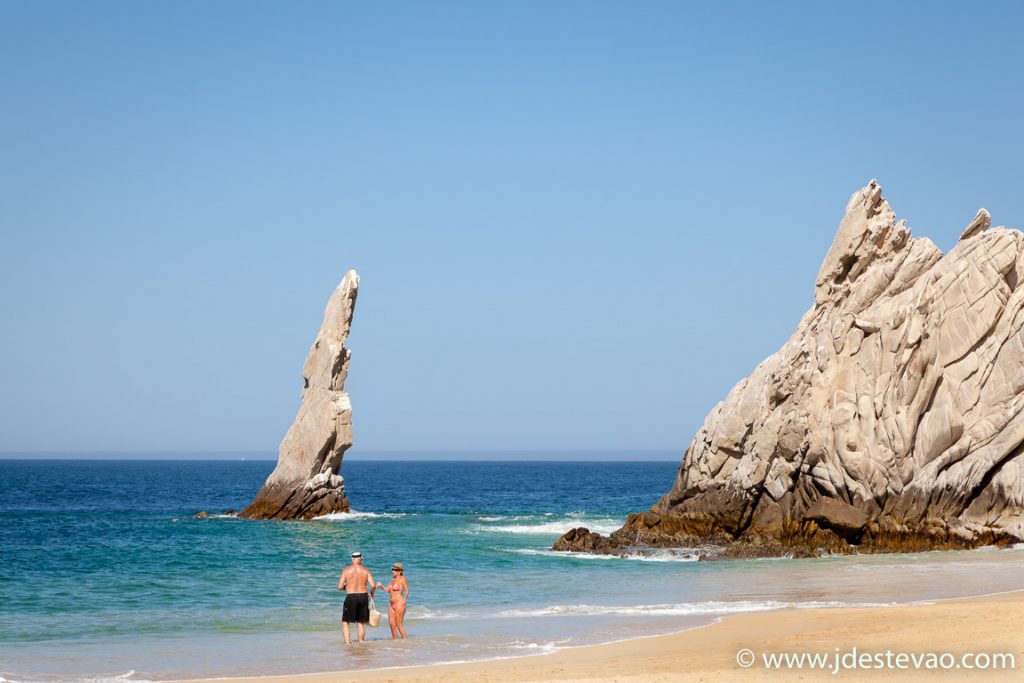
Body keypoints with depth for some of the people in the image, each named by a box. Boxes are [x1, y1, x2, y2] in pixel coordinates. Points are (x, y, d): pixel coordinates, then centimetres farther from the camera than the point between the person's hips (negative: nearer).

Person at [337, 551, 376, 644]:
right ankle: (361, 642, 15)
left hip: (351, 598, -2)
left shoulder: (346, 570, -3)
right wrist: (371, 594, 14)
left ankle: (347, 641, -10)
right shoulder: (365, 570, 1)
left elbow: (340, 587, -6)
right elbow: (373, 586, -6)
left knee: (345, 622, 7)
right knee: (361, 623, 15)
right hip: (363, 597, 2)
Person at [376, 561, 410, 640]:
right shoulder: (393, 579, 14)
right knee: (391, 623, 8)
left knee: (398, 624, -7)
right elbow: (388, 590, 19)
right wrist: (381, 586, 5)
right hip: (392, 605, 8)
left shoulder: (402, 579, -10)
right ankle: (394, 639, 18)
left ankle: (404, 639, 1)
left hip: (399, 604, -8)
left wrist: (404, 600, -23)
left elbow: (407, 591, -15)